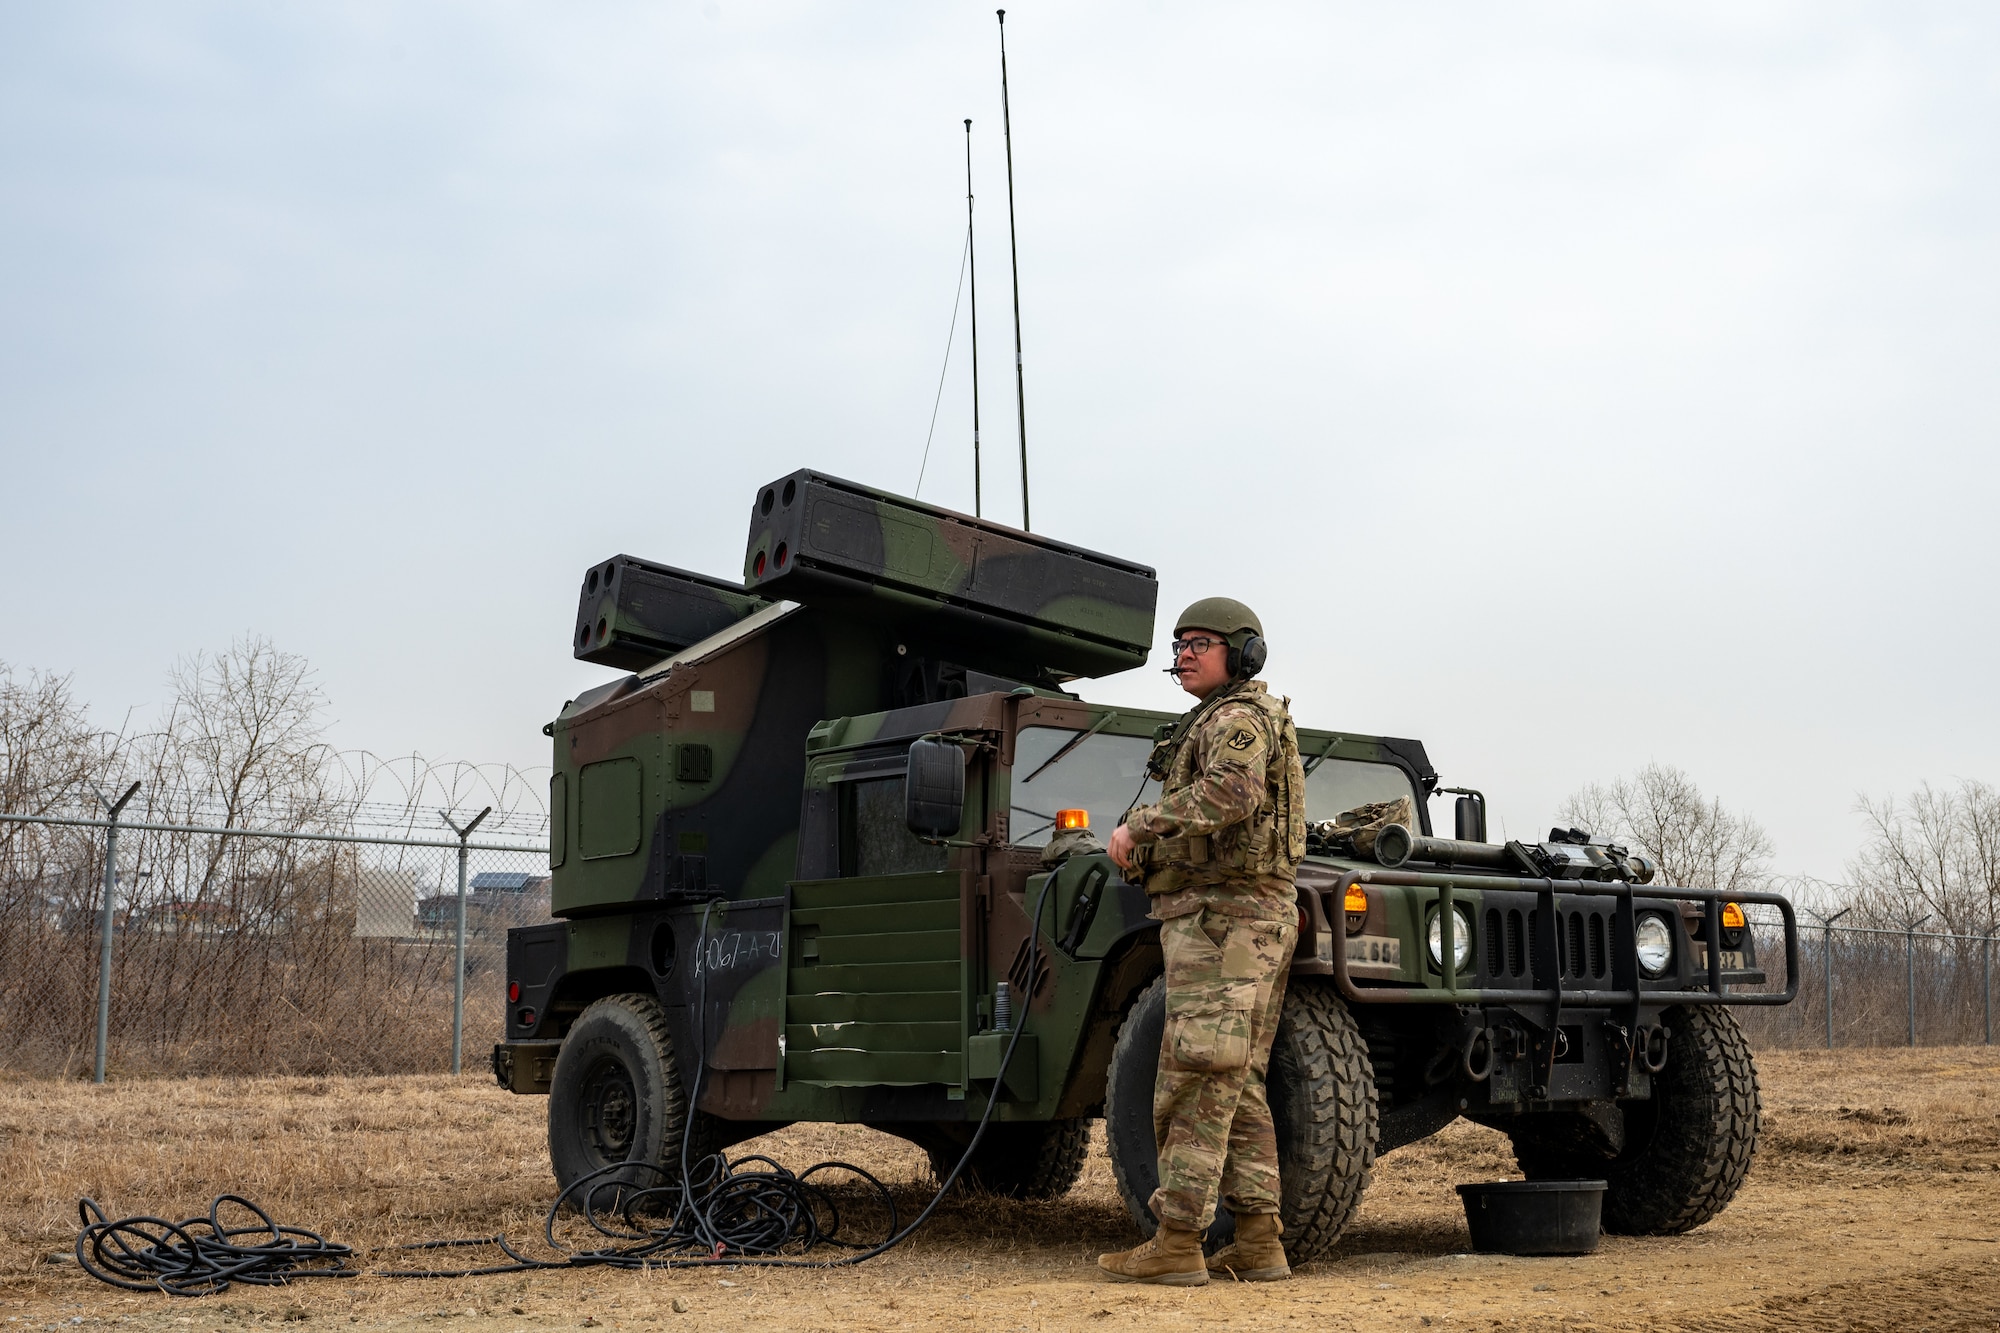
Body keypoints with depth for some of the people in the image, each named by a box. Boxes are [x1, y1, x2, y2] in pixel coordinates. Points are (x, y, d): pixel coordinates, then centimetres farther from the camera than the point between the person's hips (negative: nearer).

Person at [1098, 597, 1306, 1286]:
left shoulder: (1239, 718, -8)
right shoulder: (1213, 723, 25)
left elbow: (1231, 791, -28)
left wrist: (1140, 824, -22)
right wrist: (1145, 841, 12)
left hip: (1220, 913, -11)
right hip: (1243, 916, 11)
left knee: (1197, 1076, -11)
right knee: (1236, 1083, 9)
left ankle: (1177, 1241, -11)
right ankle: (1258, 1241, 10)